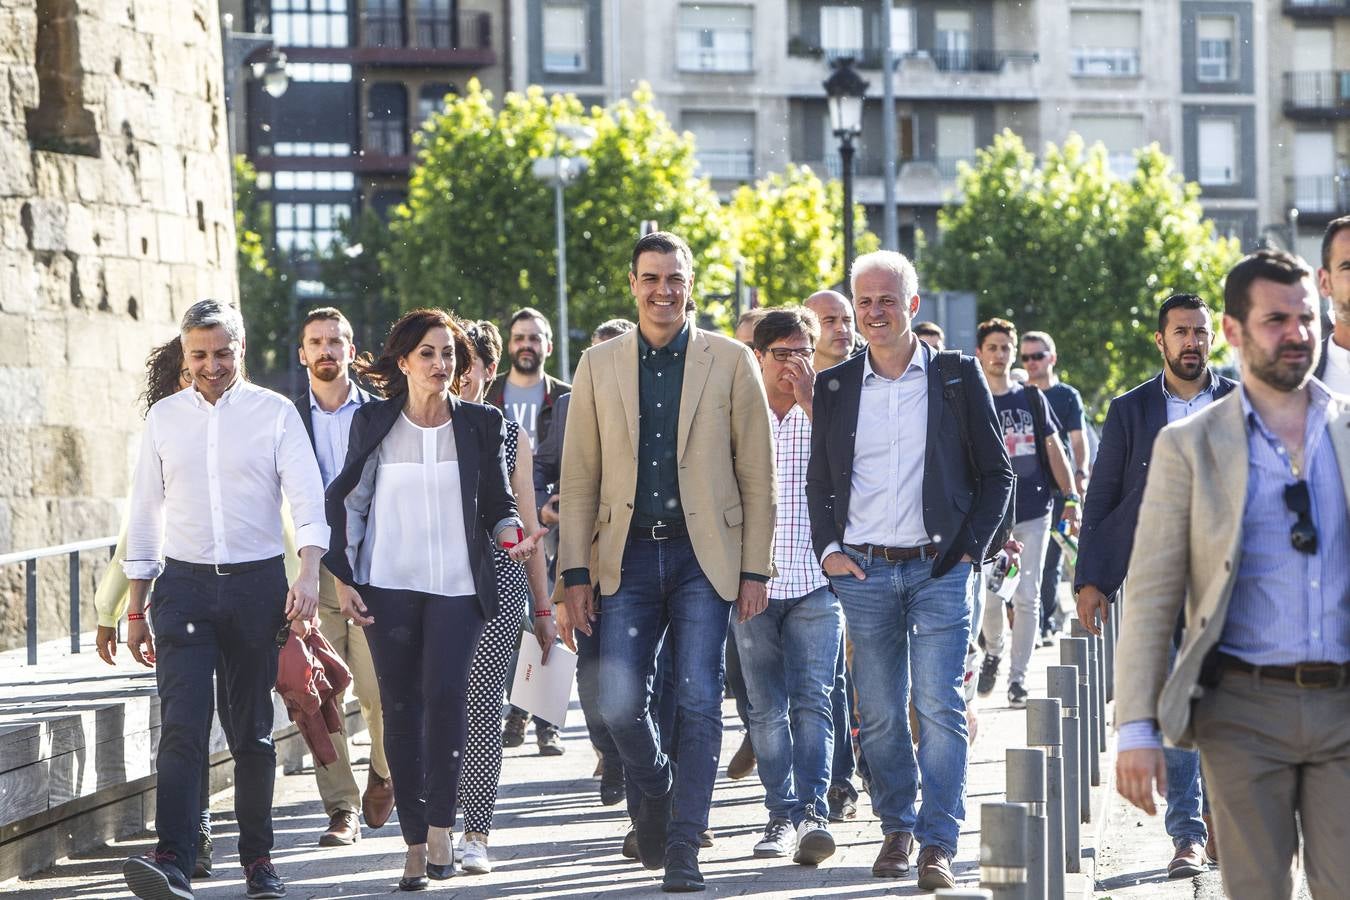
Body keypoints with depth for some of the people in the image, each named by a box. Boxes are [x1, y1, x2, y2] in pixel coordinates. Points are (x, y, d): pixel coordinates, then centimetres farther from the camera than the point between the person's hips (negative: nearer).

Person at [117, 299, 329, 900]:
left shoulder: (275, 412, 2)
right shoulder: (164, 418, 9)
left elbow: (307, 496, -6)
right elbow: (145, 513, 14)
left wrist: (309, 572, -23)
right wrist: (135, 609, 11)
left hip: (257, 580, -1)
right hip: (184, 582, 1)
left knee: (253, 730, 6)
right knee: (182, 724, -14)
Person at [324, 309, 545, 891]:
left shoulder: (481, 424, 5)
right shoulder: (373, 423, 6)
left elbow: (496, 502, 10)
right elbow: (348, 501, 10)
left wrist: (513, 537, -11)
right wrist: (344, 578, 4)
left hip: (458, 586, -1)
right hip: (388, 586, 1)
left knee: (444, 693, -20)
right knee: (401, 710, 2)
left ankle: (441, 825, -13)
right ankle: (415, 843, 7)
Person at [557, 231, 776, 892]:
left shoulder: (730, 362, 3)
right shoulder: (598, 366, 8)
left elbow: (756, 476, 3)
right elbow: (578, 478, 8)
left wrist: (755, 570, -3)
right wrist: (575, 572, 1)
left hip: (704, 557, -2)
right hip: (629, 558, 2)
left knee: (699, 704, -6)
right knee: (618, 702, -4)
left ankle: (682, 850, 1)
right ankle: (656, 792, 26)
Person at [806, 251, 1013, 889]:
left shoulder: (958, 377, 3)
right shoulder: (834, 387, 9)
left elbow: (996, 473, 6)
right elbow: (819, 481, 15)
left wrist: (971, 549, -3)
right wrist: (827, 549, 0)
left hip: (939, 570, -2)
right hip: (862, 571, 2)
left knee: (939, 707, -8)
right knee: (879, 714, 5)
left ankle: (937, 844, -7)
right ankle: (896, 829, 20)